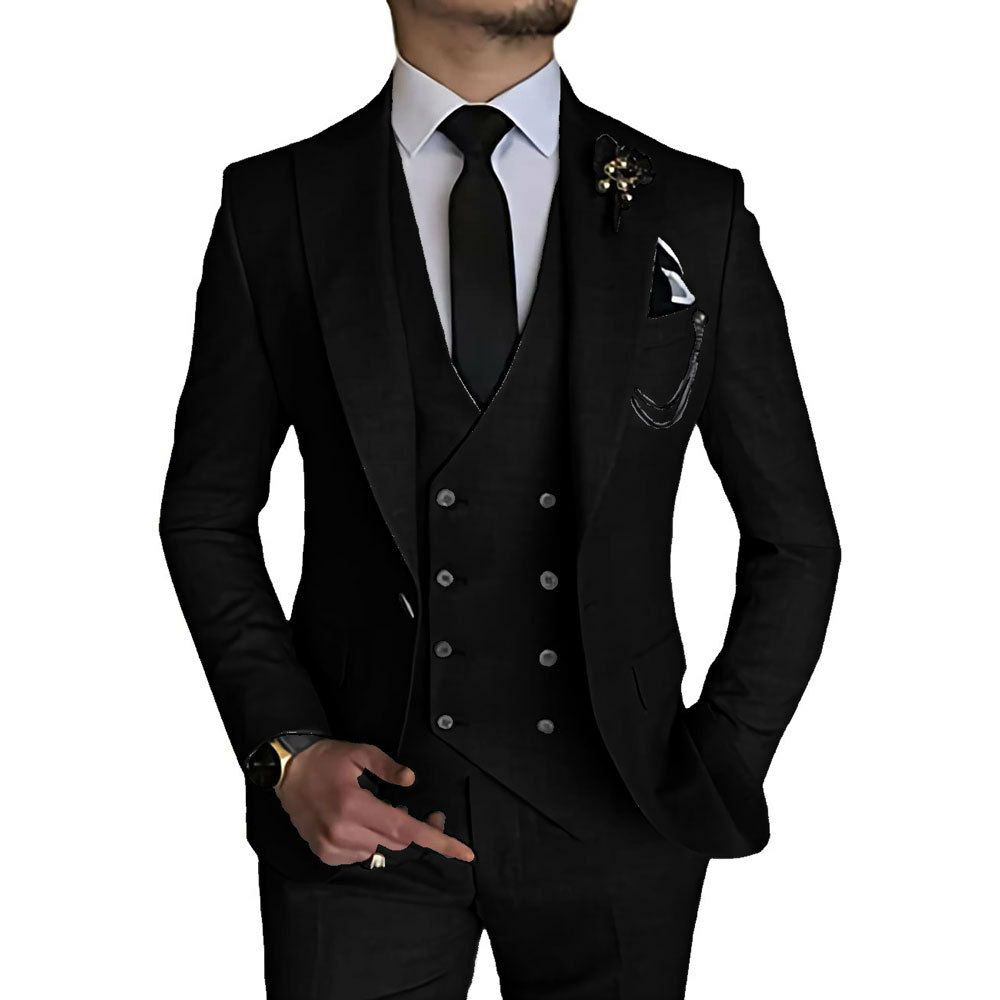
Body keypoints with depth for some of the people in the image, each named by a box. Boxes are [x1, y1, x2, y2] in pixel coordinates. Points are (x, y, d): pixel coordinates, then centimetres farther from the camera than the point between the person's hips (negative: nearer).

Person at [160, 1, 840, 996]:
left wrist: (718, 773, -1)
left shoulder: (697, 213, 0)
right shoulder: (274, 207, -1)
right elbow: (207, 514, 6)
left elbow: (793, 536, 6)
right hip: (358, 808, 0)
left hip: (614, 811, 1)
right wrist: (287, 753, -5)